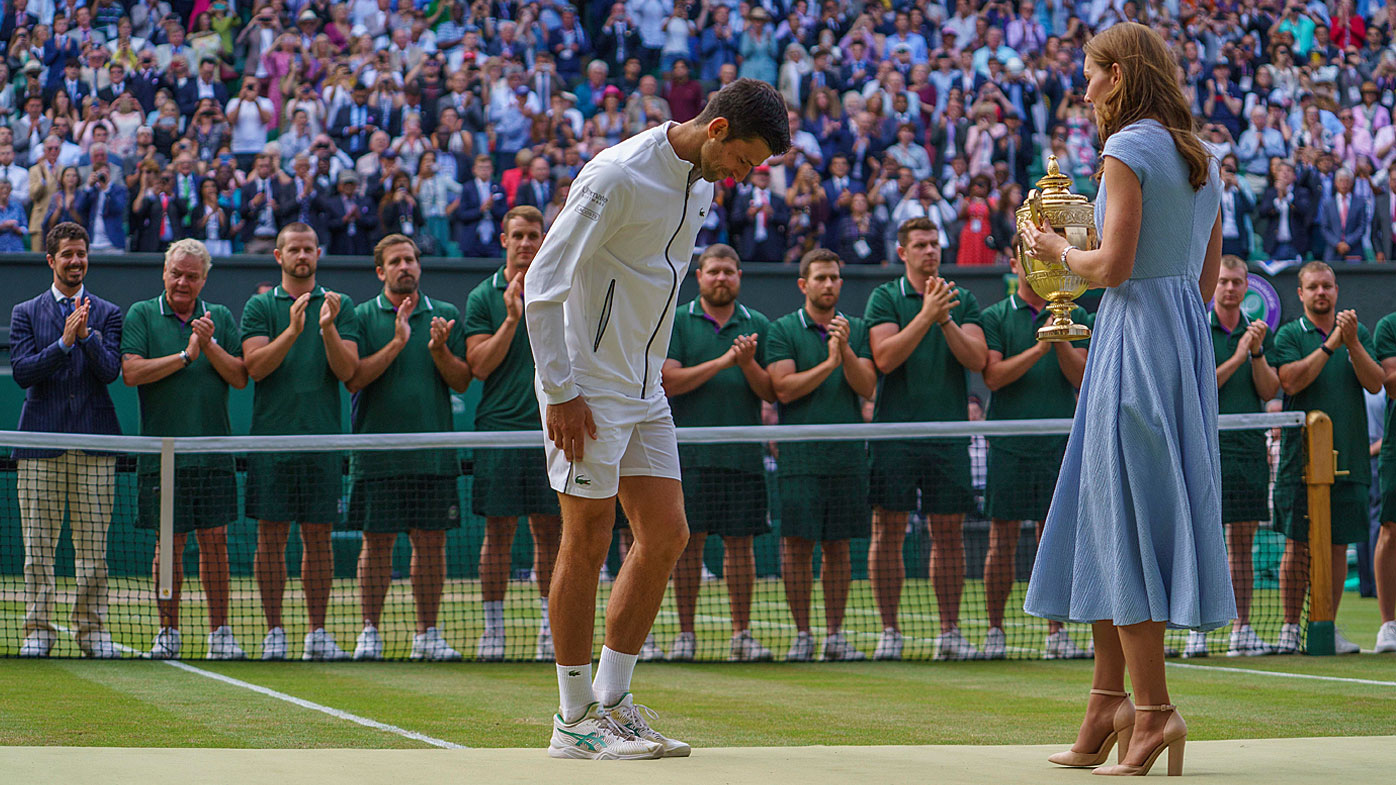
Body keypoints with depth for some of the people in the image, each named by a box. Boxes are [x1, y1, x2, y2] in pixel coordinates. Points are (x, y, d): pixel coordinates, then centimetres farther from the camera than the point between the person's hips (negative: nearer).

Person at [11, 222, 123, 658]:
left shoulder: (107, 314, 10)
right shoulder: (25, 313, 10)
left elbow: (110, 371, -3)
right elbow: (22, 372, -3)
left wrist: (87, 335, -17)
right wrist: (64, 342, -13)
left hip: (94, 443, 0)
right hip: (41, 441, 0)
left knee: (93, 545, 0)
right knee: (38, 545, 0)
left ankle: (92, 628, 7)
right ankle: (38, 629, 5)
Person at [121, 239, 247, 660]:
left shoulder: (221, 317, 10)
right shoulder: (142, 315, 4)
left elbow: (240, 377, 2)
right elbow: (131, 372, -9)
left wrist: (210, 345, -12)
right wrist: (186, 355, -12)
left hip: (213, 450, 2)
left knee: (214, 540, 2)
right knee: (169, 542, 2)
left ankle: (220, 633, 7)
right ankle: (168, 633, 10)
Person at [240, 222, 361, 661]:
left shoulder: (340, 306, 9)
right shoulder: (260, 307, 6)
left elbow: (347, 370, -1)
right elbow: (255, 366, -7)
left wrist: (328, 329, -17)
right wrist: (293, 330, -19)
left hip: (322, 440, 1)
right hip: (271, 438, -1)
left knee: (318, 538, 4)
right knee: (272, 537, 0)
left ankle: (318, 633, 9)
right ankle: (274, 632, 5)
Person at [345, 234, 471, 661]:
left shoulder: (446, 315, 10)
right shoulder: (363, 317, 3)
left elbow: (462, 381, 6)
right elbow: (353, 379, -7)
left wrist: (440, 350, -13)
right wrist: (396, 343, -15)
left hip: (433, 453, 2)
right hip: (377, 453, -2)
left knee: (431, 542, 3)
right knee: (377, 542, 0)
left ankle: (427, 633, 10)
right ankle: (370, 631, 7)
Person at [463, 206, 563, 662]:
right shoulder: (483, 298, 6)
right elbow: (479, 365, -4)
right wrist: (512, 319, -12)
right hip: (499, 429, -1)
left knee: (550, 531, 3)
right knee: (499, 532, -1)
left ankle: (550, 626, 7)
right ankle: (493, 628, 4)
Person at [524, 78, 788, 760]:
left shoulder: (700, 186, 10)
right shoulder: (616, 177, -17)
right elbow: (542, 284, -18)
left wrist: (650, 370, 17)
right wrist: (561, 392, -18)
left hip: (644, 391, 8)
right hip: (587, 394, -8)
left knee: (666, 535, 3)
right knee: (587, 543, -4)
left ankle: (611, 701, 11)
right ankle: (575, 720, 3)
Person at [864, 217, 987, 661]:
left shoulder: (962, 301, 11)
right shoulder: (884, 298, 4)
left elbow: (977, 360, -1)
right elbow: (885, 357, -10)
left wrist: (945, 320, -14)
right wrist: (926, 315, -17)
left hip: (948, 435, 2)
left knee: (949, 533, 3)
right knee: (888, 532, -2)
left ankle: (949, 631, 9)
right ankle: (889, 631, 3)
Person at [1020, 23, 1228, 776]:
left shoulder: (1128, 151, -11)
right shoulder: (1199, 158, 14)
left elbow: (1113, 266, -16)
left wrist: (1058, 249, 0)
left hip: (1135, 337, -8)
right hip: (1187, 338, 8)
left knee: (1125, 522, -4)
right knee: (1110, 520, 12)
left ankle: (1153, 710, -6)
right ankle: (1108, 705, 13)